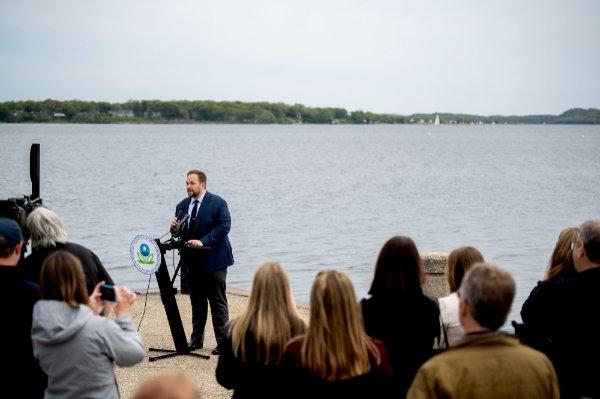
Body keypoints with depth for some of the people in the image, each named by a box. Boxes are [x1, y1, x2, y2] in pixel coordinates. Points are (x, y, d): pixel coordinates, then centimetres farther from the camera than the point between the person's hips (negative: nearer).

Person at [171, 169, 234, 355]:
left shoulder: (217, 203, -6)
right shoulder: (182, 206, 12)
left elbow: (224, 226, -15)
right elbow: (179, 233, 17)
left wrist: (203, 241, -22)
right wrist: (175, 227, -7)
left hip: (213, 260, -5)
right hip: (192, 261, 5)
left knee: (218, 302, -2)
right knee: (196, 302, 13)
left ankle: (223, 341, 3)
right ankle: (196, 339, 21)